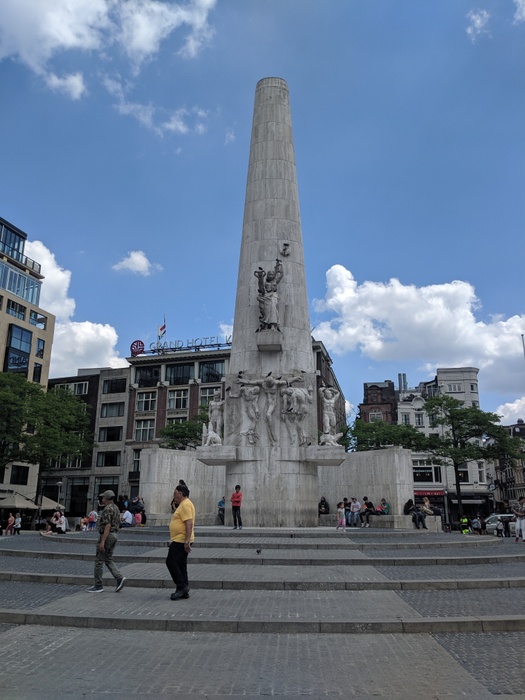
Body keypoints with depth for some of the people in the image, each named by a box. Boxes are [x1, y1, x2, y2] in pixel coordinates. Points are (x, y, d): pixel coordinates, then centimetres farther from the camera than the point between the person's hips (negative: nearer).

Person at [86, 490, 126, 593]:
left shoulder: (107, 509, -17)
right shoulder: (116, 508, 13)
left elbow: (108, 526, -24)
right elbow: (117, 524, 19)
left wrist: (102, 541, -25)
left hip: (106, 535, -9)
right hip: (114, 535, 9)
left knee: (99, 561, 1)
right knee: (108, 560, 14)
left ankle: (98, 586, 7)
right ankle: (119, 578, 1)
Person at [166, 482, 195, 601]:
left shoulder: (185, 505, -16)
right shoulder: (183, 504, 17)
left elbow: (189, 524, -24)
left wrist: (187, 541, -28)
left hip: (181, 541, -10)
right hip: (179, 541, 10)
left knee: (171, 561, -8)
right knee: (180, 565, 11)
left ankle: (182, 586, -3)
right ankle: (183, 591, 15)